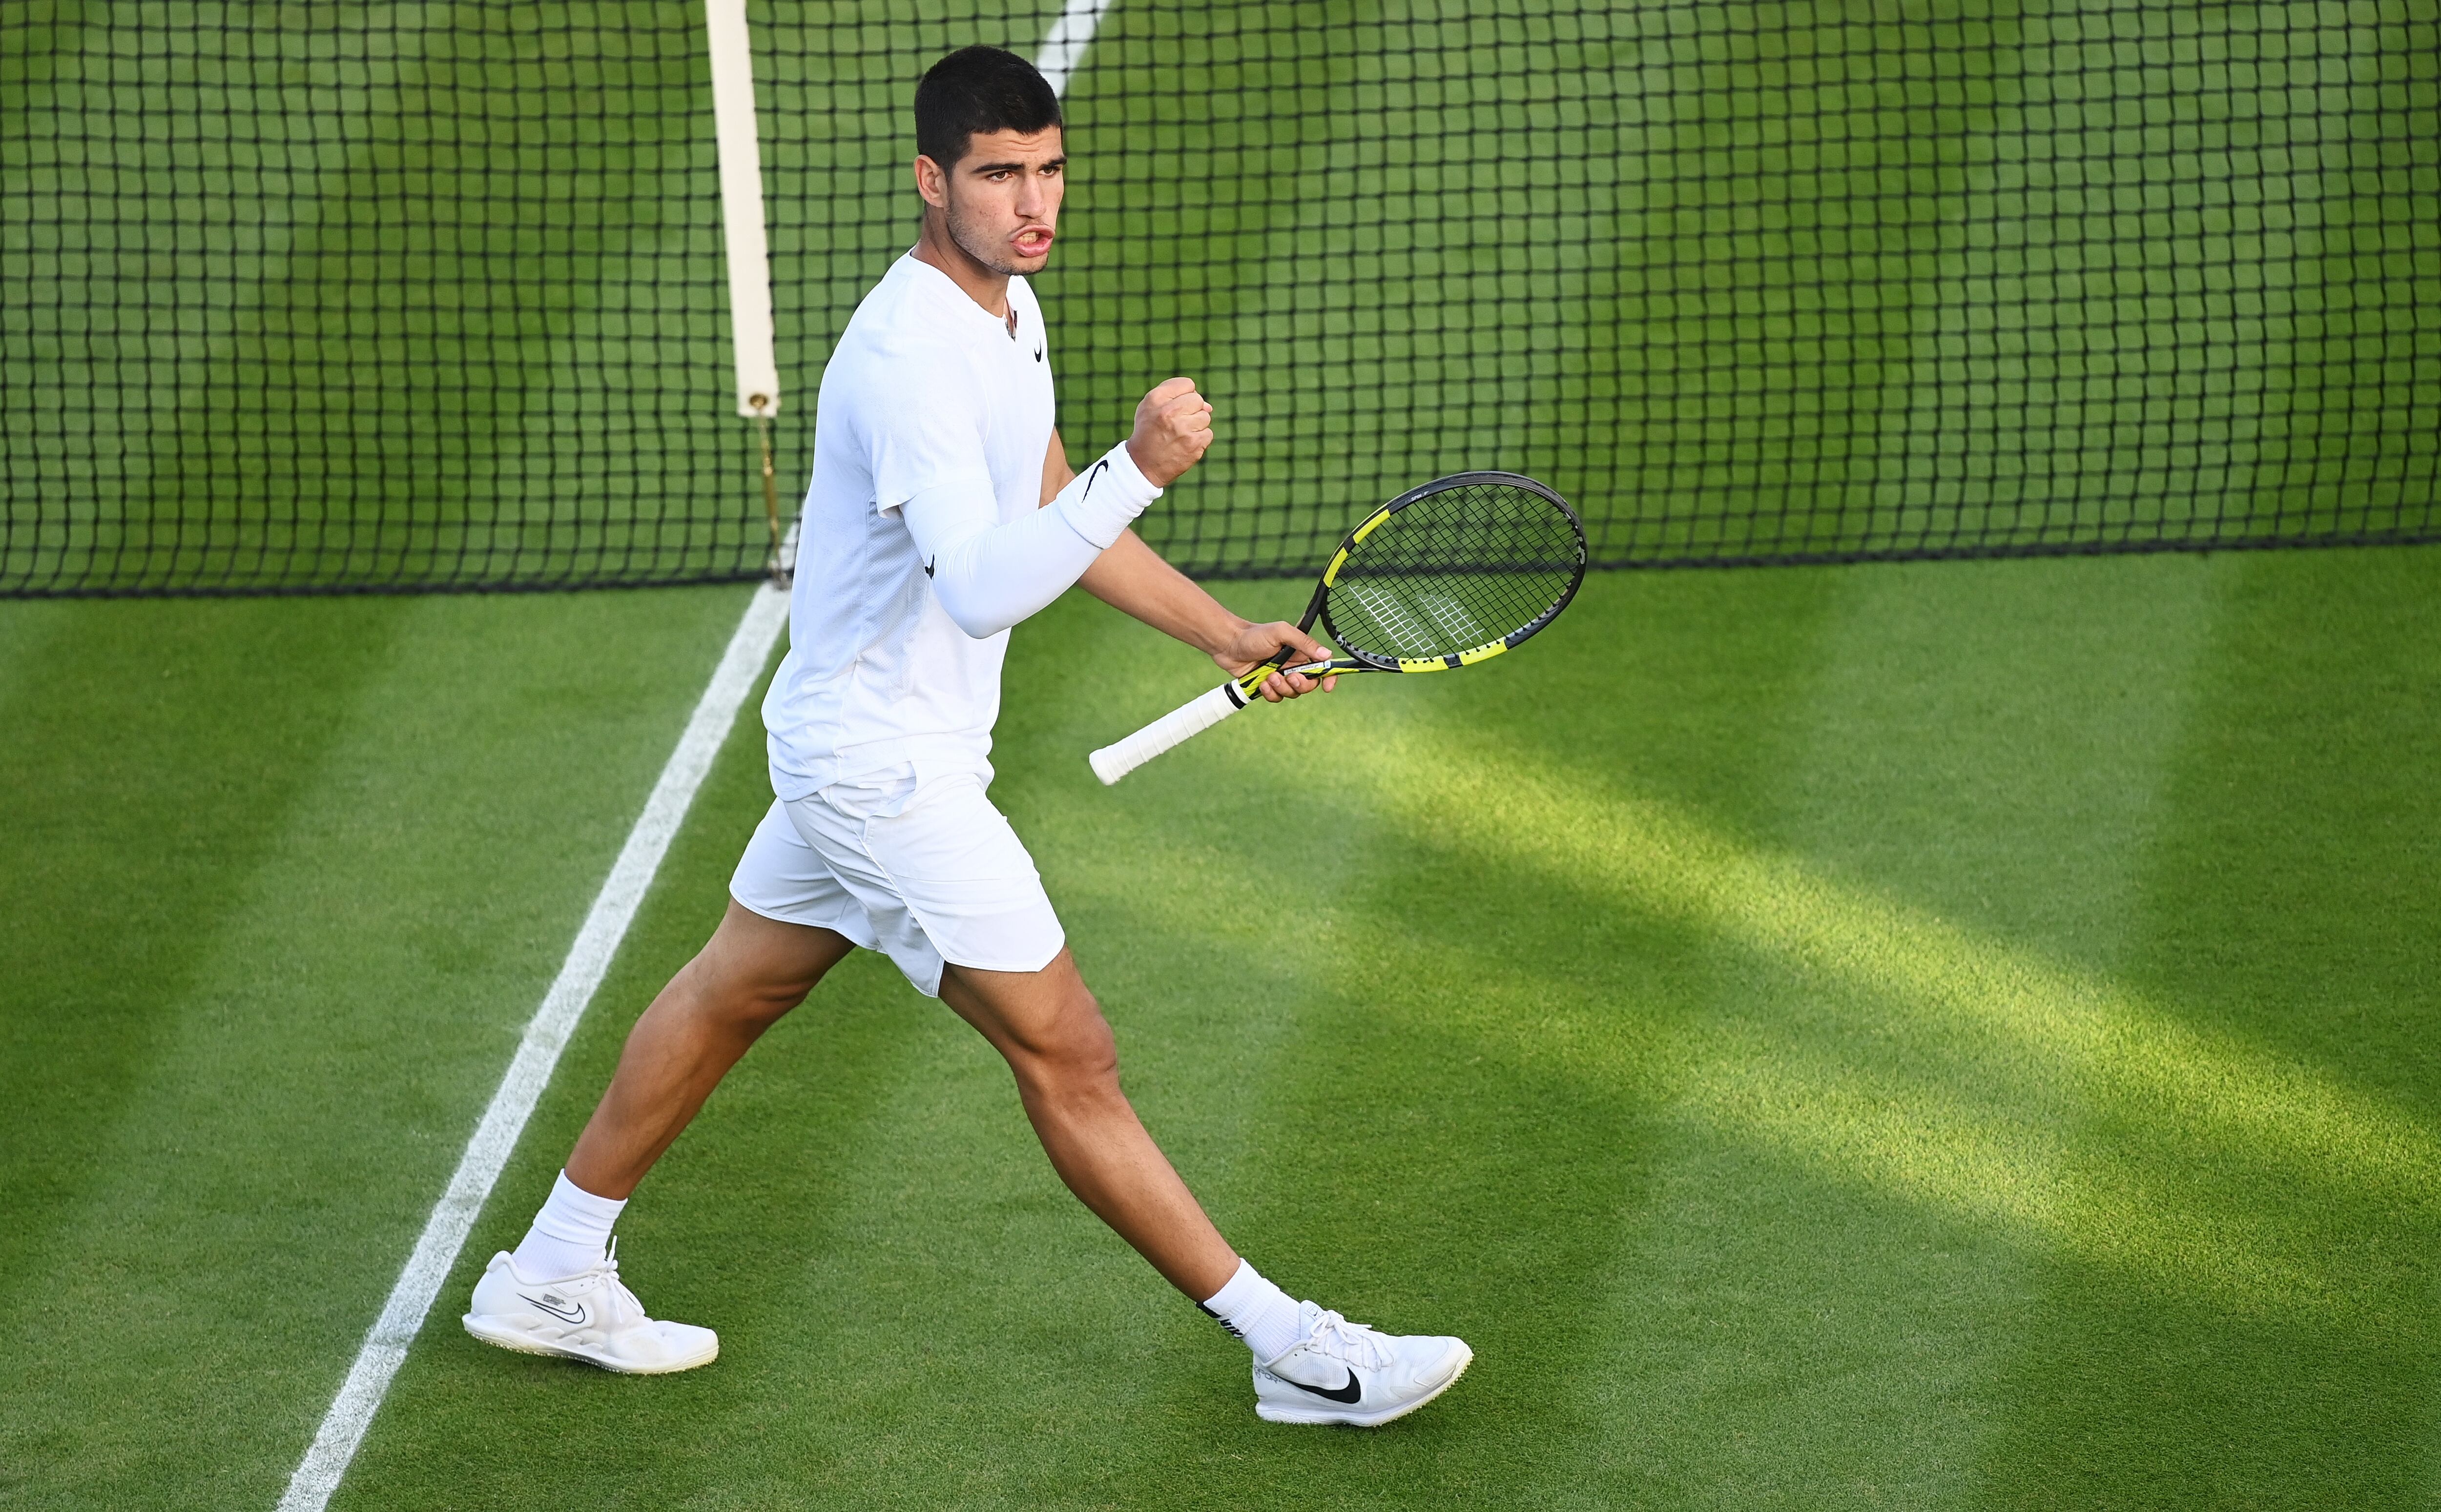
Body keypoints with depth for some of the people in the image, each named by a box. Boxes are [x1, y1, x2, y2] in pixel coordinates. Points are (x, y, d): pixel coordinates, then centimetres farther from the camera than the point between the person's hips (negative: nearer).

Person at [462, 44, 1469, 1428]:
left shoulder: (1012, 309, 6)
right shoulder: (909, 354, -27)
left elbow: (1053, 516, 19)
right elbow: (983, 589, -38)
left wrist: (1223, 632, 15)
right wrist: (1141, 469, -47)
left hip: (858, 751, 11)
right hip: (886, 772, -11)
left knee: (733, 993, 21)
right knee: (1068, 1055, -5)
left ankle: (552, 1276, 35)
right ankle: (1294, 1353, -1)